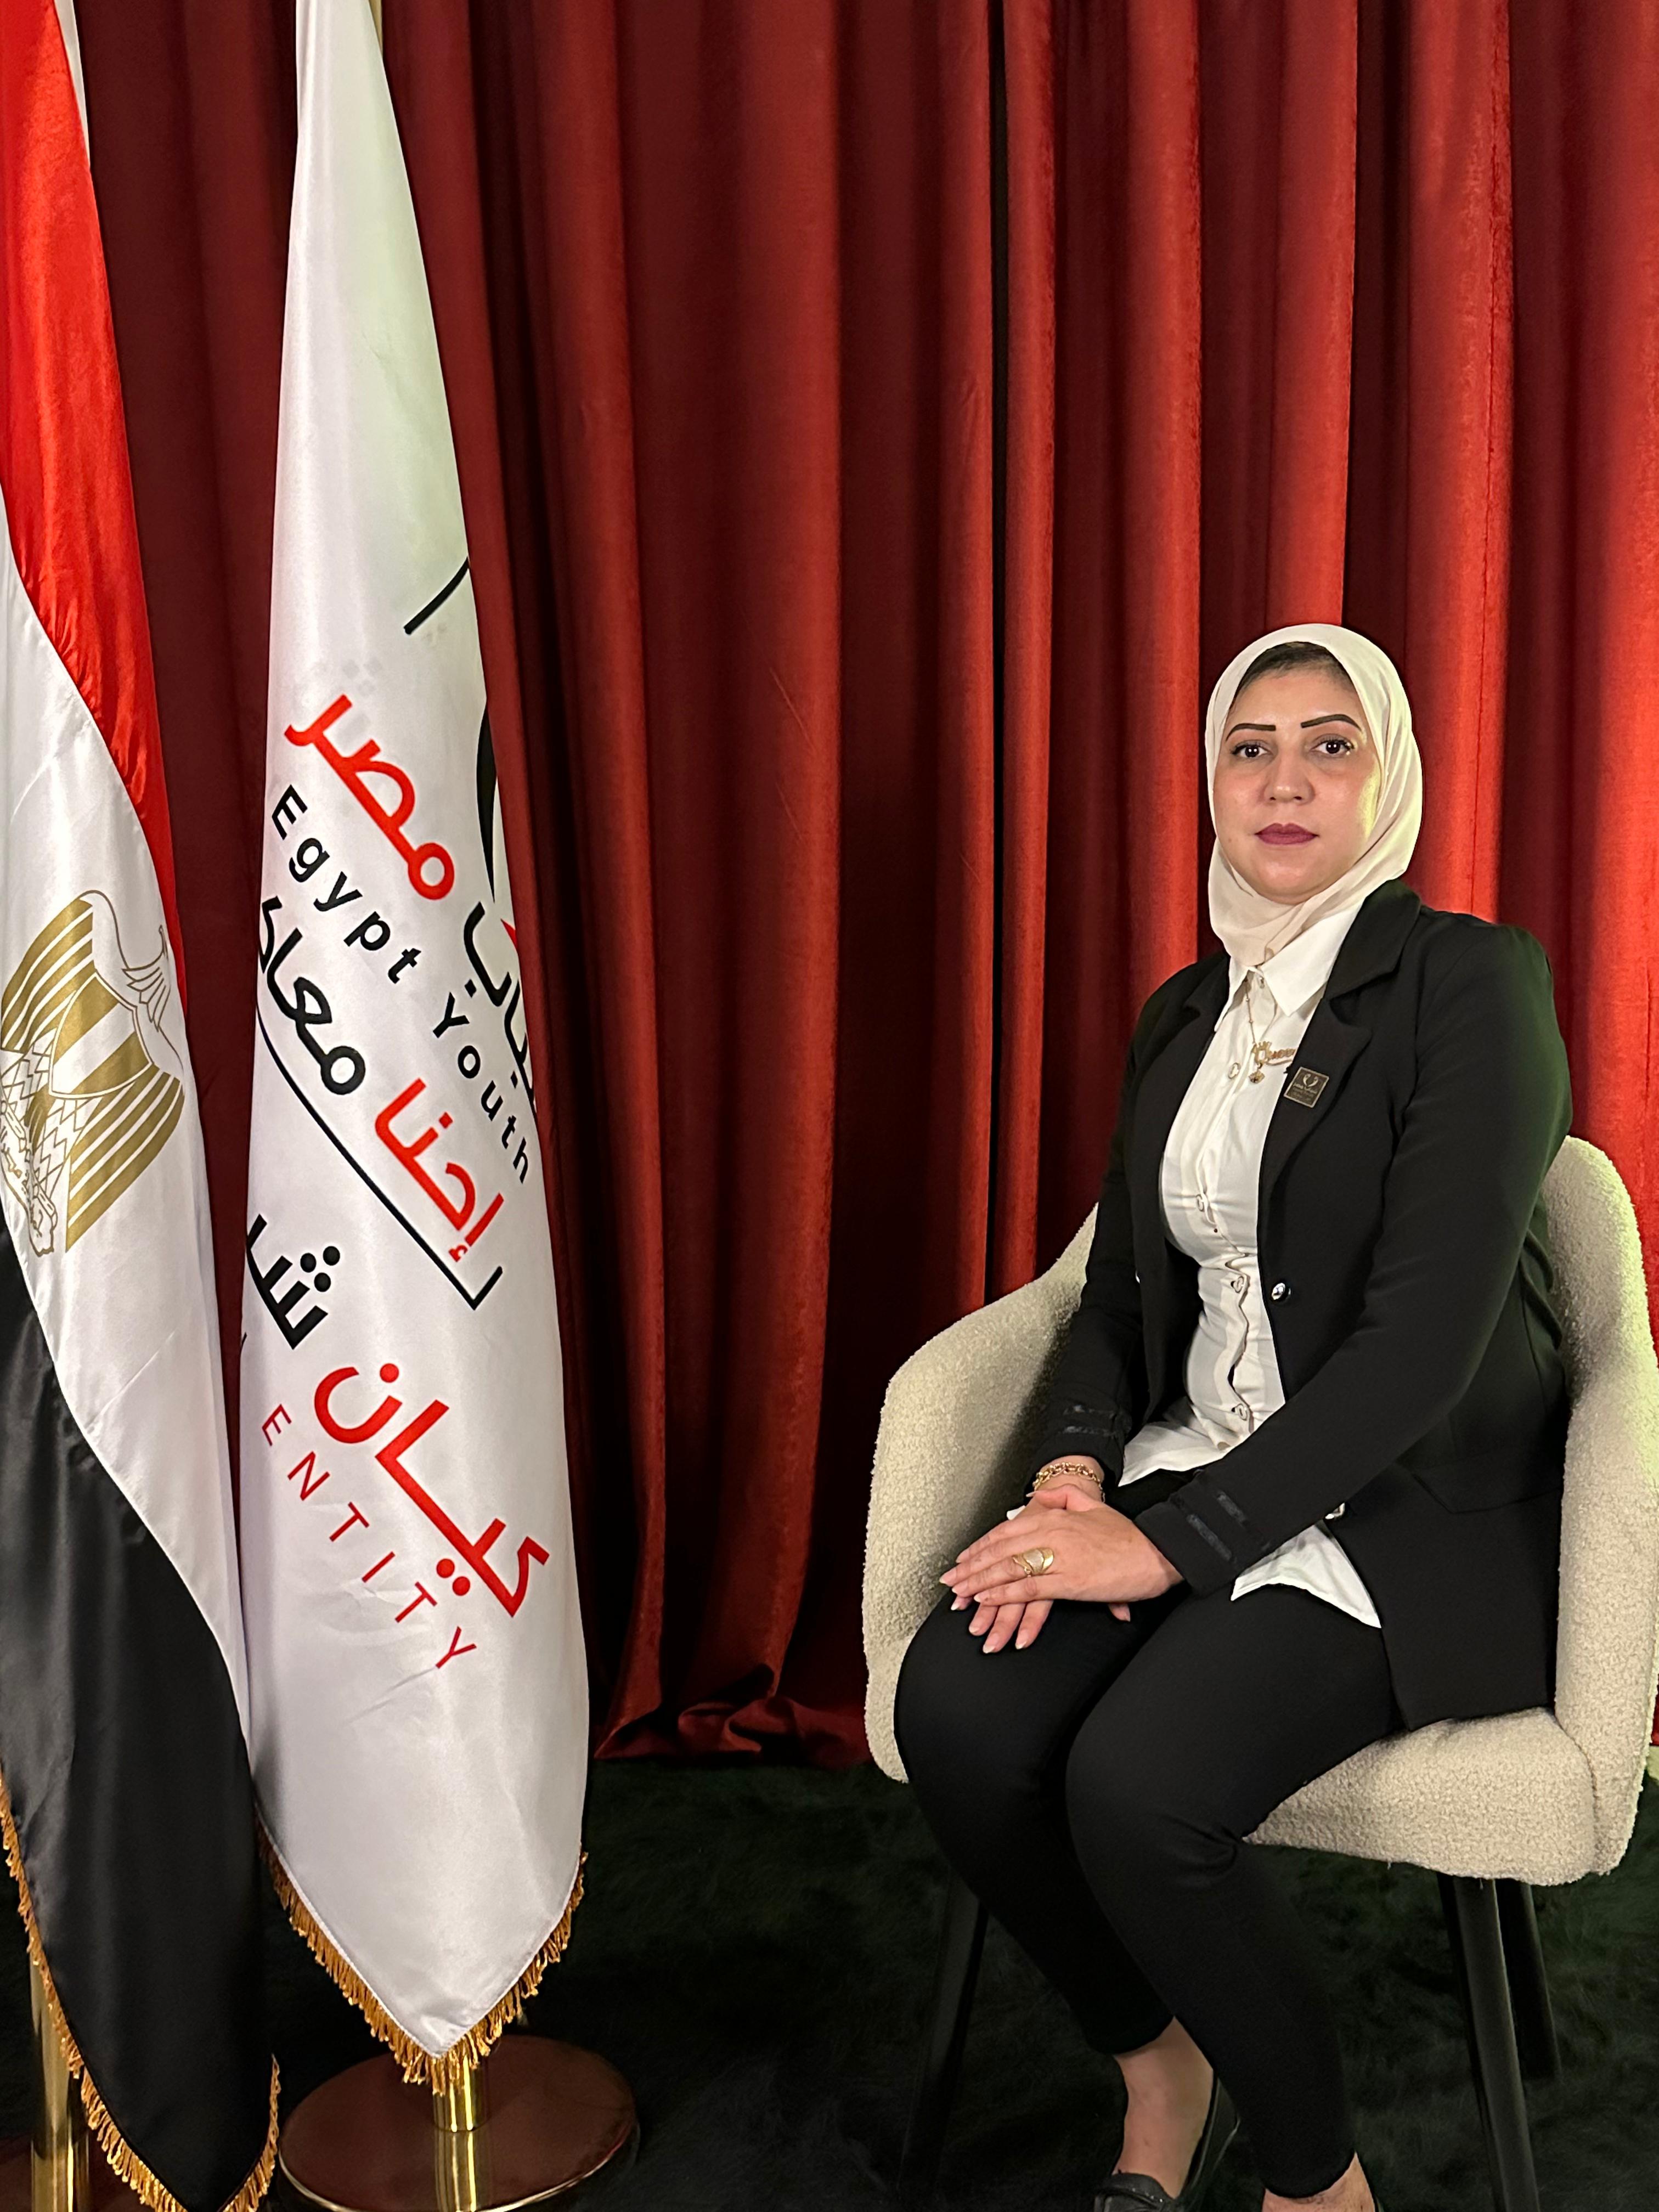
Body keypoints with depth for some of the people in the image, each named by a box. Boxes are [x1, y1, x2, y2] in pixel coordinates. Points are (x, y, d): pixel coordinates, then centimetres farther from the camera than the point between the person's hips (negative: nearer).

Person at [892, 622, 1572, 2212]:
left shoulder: (1470, 982, -10)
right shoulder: (1184, 1011, 12)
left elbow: (1422, 1336, -19)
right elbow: (1124, 1283, 12)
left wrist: (1172, 1541, -21)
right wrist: (1075, 1468, -8)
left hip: (1406, 1511, -5)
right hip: (1186, 1468, 6)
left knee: (1137, 1780, -29)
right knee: (954, 1709, -20)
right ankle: (1163, 2075, 10)